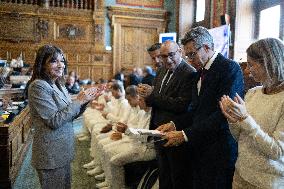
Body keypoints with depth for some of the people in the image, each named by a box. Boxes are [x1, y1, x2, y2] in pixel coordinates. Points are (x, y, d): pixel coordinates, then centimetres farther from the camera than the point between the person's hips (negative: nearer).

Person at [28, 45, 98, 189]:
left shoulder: (58, 85, 8)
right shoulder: (38, 86, -18)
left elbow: (69, 114, 11)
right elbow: (55, 120, -23)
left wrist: (84, 100, -5)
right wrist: (79, 101, -19)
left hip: (63, 151, 8)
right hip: (51, 155, -8)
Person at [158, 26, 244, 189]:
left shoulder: (230, 68, -14)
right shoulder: (202, 71, 11)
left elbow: (223, 114, -22)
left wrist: (185, 135, -21)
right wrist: (175, 124, 0)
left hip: (218, 151, -7)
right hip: (199, 148, 7)